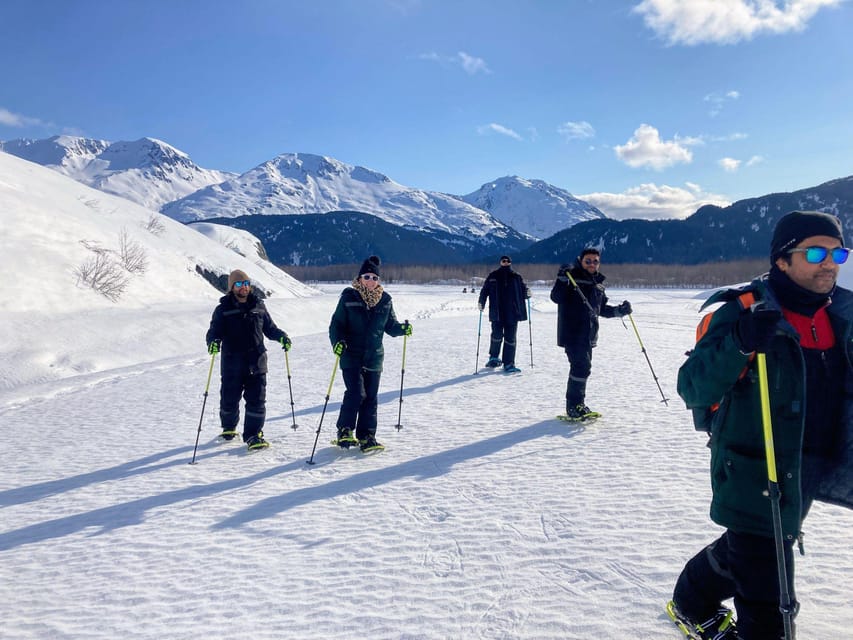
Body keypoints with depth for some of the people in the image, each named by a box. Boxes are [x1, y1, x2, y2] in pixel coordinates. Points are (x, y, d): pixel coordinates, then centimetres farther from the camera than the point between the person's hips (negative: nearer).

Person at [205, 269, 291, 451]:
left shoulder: (258, 307, 9)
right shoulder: (223, 310, 2)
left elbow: (269, 328, 17)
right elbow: (214, 331, -3)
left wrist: (281, 337, 0)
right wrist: (213, 342, -25)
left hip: (256, 362, 1)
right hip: (232, 363, -1)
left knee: (257, 400, -3)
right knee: (229, 400, 9)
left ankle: (253, 435, 5)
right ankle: (228, 428, 36)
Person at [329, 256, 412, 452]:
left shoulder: (385, 300, 5)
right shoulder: (348, 297, -4)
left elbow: (390, 325, 13)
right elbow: (336, 323, -2)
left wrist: (402, 328, -8)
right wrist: (337, 341, -20)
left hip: (374, 358, 4)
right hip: (351, 356, -3)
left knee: (370, 398, 8)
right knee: (356, 394, -12)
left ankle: (367, 436, 20)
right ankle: (345, 430, 8)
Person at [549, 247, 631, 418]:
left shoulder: (597, 283, 17)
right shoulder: (571, 275, -5)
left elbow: (601, 308, 25)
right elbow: (556, 297, -16)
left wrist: (619, 311, 11)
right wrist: (562, 280, -31)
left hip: (588, 335, 8)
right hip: (572, 333, -8)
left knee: (582, 368, 14)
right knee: (582, 367, -14)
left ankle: (578, 405, 26)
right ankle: (574, 406, -5)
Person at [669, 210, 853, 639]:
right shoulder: (743, 312, -17)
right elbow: (692, 388, -23)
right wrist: (740, 345, -36)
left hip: (811, 474, 7)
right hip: (755, 476, -7)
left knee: (744, 551, 25)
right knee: (766, 596, 3)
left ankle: (693, 605, 49)